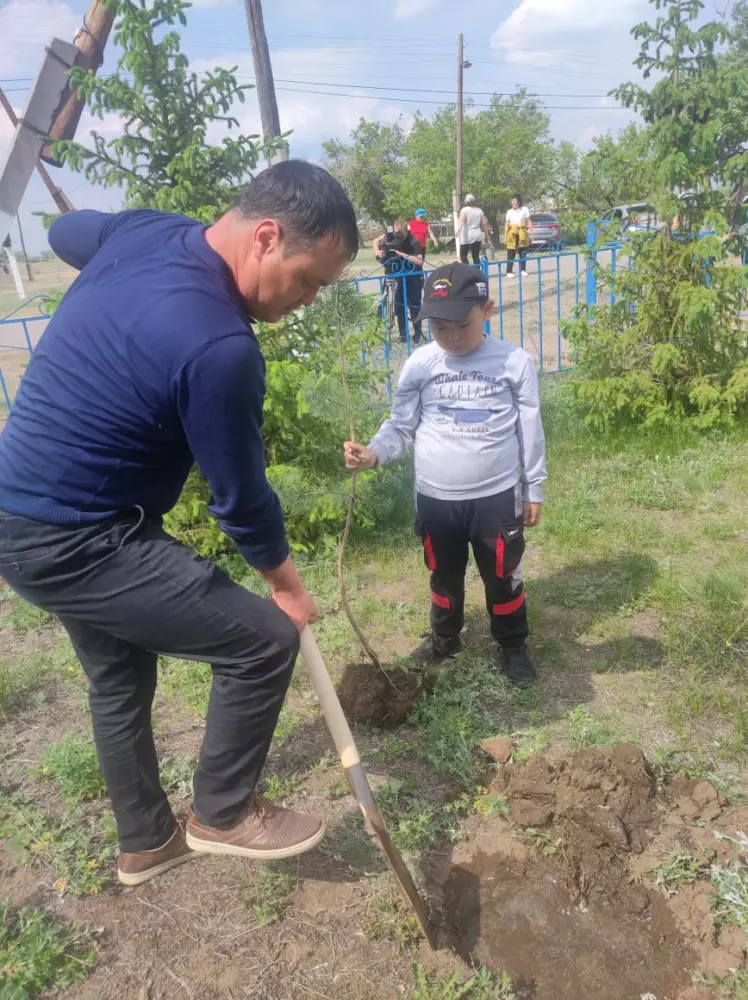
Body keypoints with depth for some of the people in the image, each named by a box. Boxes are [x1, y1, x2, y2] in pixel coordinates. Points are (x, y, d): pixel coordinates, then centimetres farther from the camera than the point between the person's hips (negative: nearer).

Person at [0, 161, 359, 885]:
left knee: (119, 676, 24)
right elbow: (240, 496, -17)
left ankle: (146, 843, 44)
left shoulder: (141, 230, -1)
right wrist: (288, 586, 1)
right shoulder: (219, 347, -28)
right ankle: (221, 814, 18)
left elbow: (64, 232, 23)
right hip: (74, 539, -10)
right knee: (264, 640, -5)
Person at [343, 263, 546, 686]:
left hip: (497, 496, -2)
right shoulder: (420, 365, -4)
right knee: (444, 575, 21)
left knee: (502, 577, 13)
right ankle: (445, 639, 44)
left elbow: (531, 432, -1)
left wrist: (534, 491, 4)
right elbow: (402, 427, -2)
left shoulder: (515, 362, -7)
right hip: (435, 498, 2)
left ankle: (513, 646, 37)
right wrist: (373, 453, -22)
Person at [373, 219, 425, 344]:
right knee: (399, 306, 2)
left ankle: (418, 334, 12)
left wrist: (402, 254, -32)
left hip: (413, 278, -4)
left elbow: (420, 261, -27)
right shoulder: (392, 236, -9)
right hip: (400, 277, 4)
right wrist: (377, 252, -16)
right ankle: (403, 334, 13)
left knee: (414, 306, 0)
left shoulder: (413, 241, -20)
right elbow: (376, 241, 3)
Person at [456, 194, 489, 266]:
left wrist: (458, 230, -38)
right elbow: (484, 224, 9)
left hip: (467, 236, -4)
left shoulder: (465, 210, -4)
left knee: (463, 254, 3)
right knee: (476, 256, 8)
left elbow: (462, 220, -23)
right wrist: (486, 235, 18)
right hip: (477, 236, 4)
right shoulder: (479, 211, 10)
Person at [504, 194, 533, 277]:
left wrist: (531, 233, -2)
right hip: (512, 234, 0)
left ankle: (523, 270, 15)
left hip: (522, 234, 0)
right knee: (511, 254, -5)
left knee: (523, 253, 5)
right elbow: (506, 224, 5)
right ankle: (509, 271, -4)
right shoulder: (509, 212, 7)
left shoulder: (525, 209, 4)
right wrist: (505, 236, -1)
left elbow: (529, 222, 4)